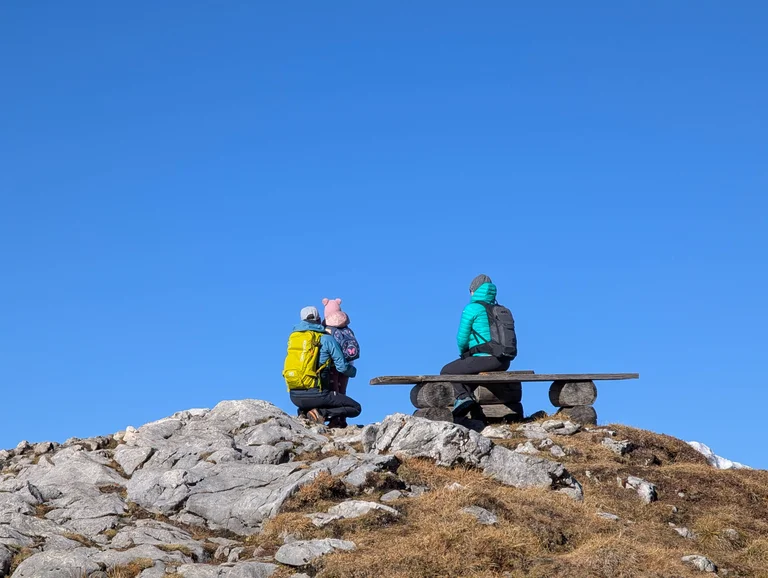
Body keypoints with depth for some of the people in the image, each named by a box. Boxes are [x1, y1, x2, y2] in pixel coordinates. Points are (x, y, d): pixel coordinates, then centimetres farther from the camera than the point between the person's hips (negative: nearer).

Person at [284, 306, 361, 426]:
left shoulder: (292, 337, 11)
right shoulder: (326, 339, -2)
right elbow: (342, 367, -3)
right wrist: (353, 371, 21)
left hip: (294, 396, 6)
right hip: (315, 394, -6)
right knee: (356, 408, 5)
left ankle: (305, 412, 6)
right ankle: (321, 413, -15)